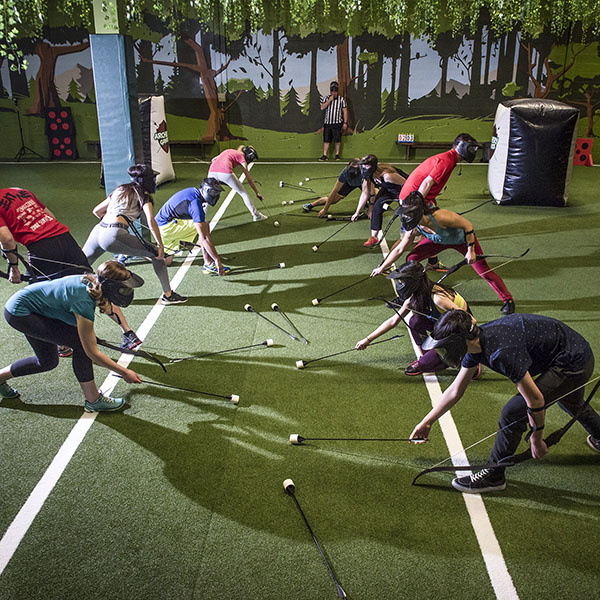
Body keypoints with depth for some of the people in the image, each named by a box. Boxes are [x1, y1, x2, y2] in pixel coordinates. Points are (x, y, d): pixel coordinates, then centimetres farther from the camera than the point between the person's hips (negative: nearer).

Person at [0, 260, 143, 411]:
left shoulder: (93, 281, -15)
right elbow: (92, 352, -27)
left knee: (47, 362, 20)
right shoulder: (83, 302, -34)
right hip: (19, 312, -9)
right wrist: (124, 372, -20)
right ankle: (92, 400, -7)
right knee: (81, 343, -18)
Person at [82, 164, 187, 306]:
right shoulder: (143, 196, 8)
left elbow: (96, 211, 31)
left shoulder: (120, 190, 27)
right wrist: (161, 245, -8)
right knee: (156, 255, 5)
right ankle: (168, 295, 5)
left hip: (97, 230, 7)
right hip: (114, 235, -6)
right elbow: (151, 221, -9)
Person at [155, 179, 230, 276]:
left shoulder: (193, 191, 3)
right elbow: (203, 238, -31)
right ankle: (209, 264, -22)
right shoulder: (196, 202, -25)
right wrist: (217, 259, -31)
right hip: (166, 226, -10)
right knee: (204, 226, -22)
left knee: (166, 261, 20)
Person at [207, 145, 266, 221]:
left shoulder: (228, 151, 33)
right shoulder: (241, 157, 17)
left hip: (212, 172, 5)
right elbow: (249, 179, 15)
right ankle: (256, 215, 18)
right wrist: (257, 193, 20)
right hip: (225, 173, -5)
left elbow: (213, 159, 26)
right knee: (243, 193, 12)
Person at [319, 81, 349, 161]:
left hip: (337, 123, -1)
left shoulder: (341, 99, 3)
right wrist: (329, 100, -14)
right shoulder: (326, 98, 7)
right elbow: (322, 108, -7)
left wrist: (345, 122, -2)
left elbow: (345, 111, 3)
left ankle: (337, 154, 13)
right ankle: (325, 155, 5)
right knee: (326, 140, 1)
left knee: (337, 140, 0)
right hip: (327, 123, 1)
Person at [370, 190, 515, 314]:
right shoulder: (414, 228, -24)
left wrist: (471, 250, -27)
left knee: (483, 271, -6)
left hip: (462, 239, -5)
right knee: (411, 259, -8)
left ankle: (507, 299, 16)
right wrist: (382, 267, -8)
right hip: (439, 240, 5)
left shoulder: (440, 216, -42)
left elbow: (468, 225, -28)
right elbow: (399, 249, -10)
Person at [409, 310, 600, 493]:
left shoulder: (501, 352, -36)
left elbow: (536, 400, -29)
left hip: (574, 364, -10)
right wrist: (427, 422, 5)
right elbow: (455, 391, 3)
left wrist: (536, 438, -14)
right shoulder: (475, 341, -8)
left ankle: (494, 476, 1)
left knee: (514, 411, -16)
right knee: (571, 404, 38)